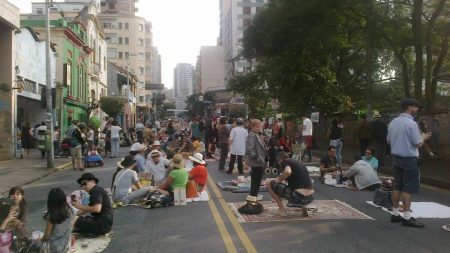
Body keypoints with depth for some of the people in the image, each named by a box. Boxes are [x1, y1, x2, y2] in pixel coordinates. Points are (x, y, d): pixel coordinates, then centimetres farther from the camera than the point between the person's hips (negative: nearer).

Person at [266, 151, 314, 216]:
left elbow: (288, 172, -23)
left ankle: (282, 210, 3)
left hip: (299, 197, -8)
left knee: (269, 184, 4)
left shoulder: (285, 162, 0)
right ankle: (300, 207, 20)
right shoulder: (299, 163, 23)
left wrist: (279, 180, -5)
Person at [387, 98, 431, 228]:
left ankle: (395, 214, 17)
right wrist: (423, 137, 6)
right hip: (409, 159, -7)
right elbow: (418, 144, -13)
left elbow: (389, 141, 15)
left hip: (397, 158, 8)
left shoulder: (393, 122, 7)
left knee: (397, 187, 12)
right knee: (409, 188, -2)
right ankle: (407, 217, 2)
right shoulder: (411, 123, -16)